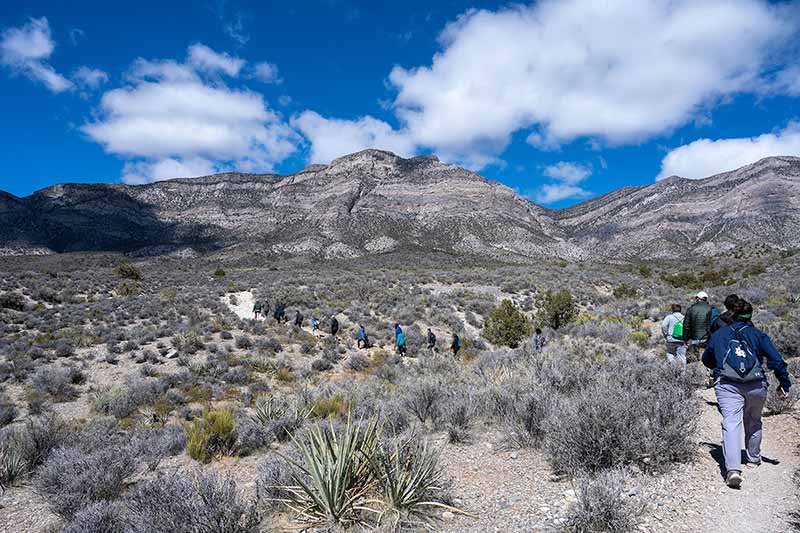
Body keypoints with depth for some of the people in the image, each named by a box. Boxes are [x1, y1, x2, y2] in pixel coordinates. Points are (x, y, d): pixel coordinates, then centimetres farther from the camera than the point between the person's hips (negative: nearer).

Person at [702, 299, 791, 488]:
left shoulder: (718, 334, 15)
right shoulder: (758, 335, 12)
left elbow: (707, 360, 25)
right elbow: (776, 360, 4)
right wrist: (784, 384, 11)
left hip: (727, 385, -1)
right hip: (756, 385, 1)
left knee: (731, 423, -10)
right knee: (754, 421, 23)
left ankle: (733, 469, -25)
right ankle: (753, 458, 40)